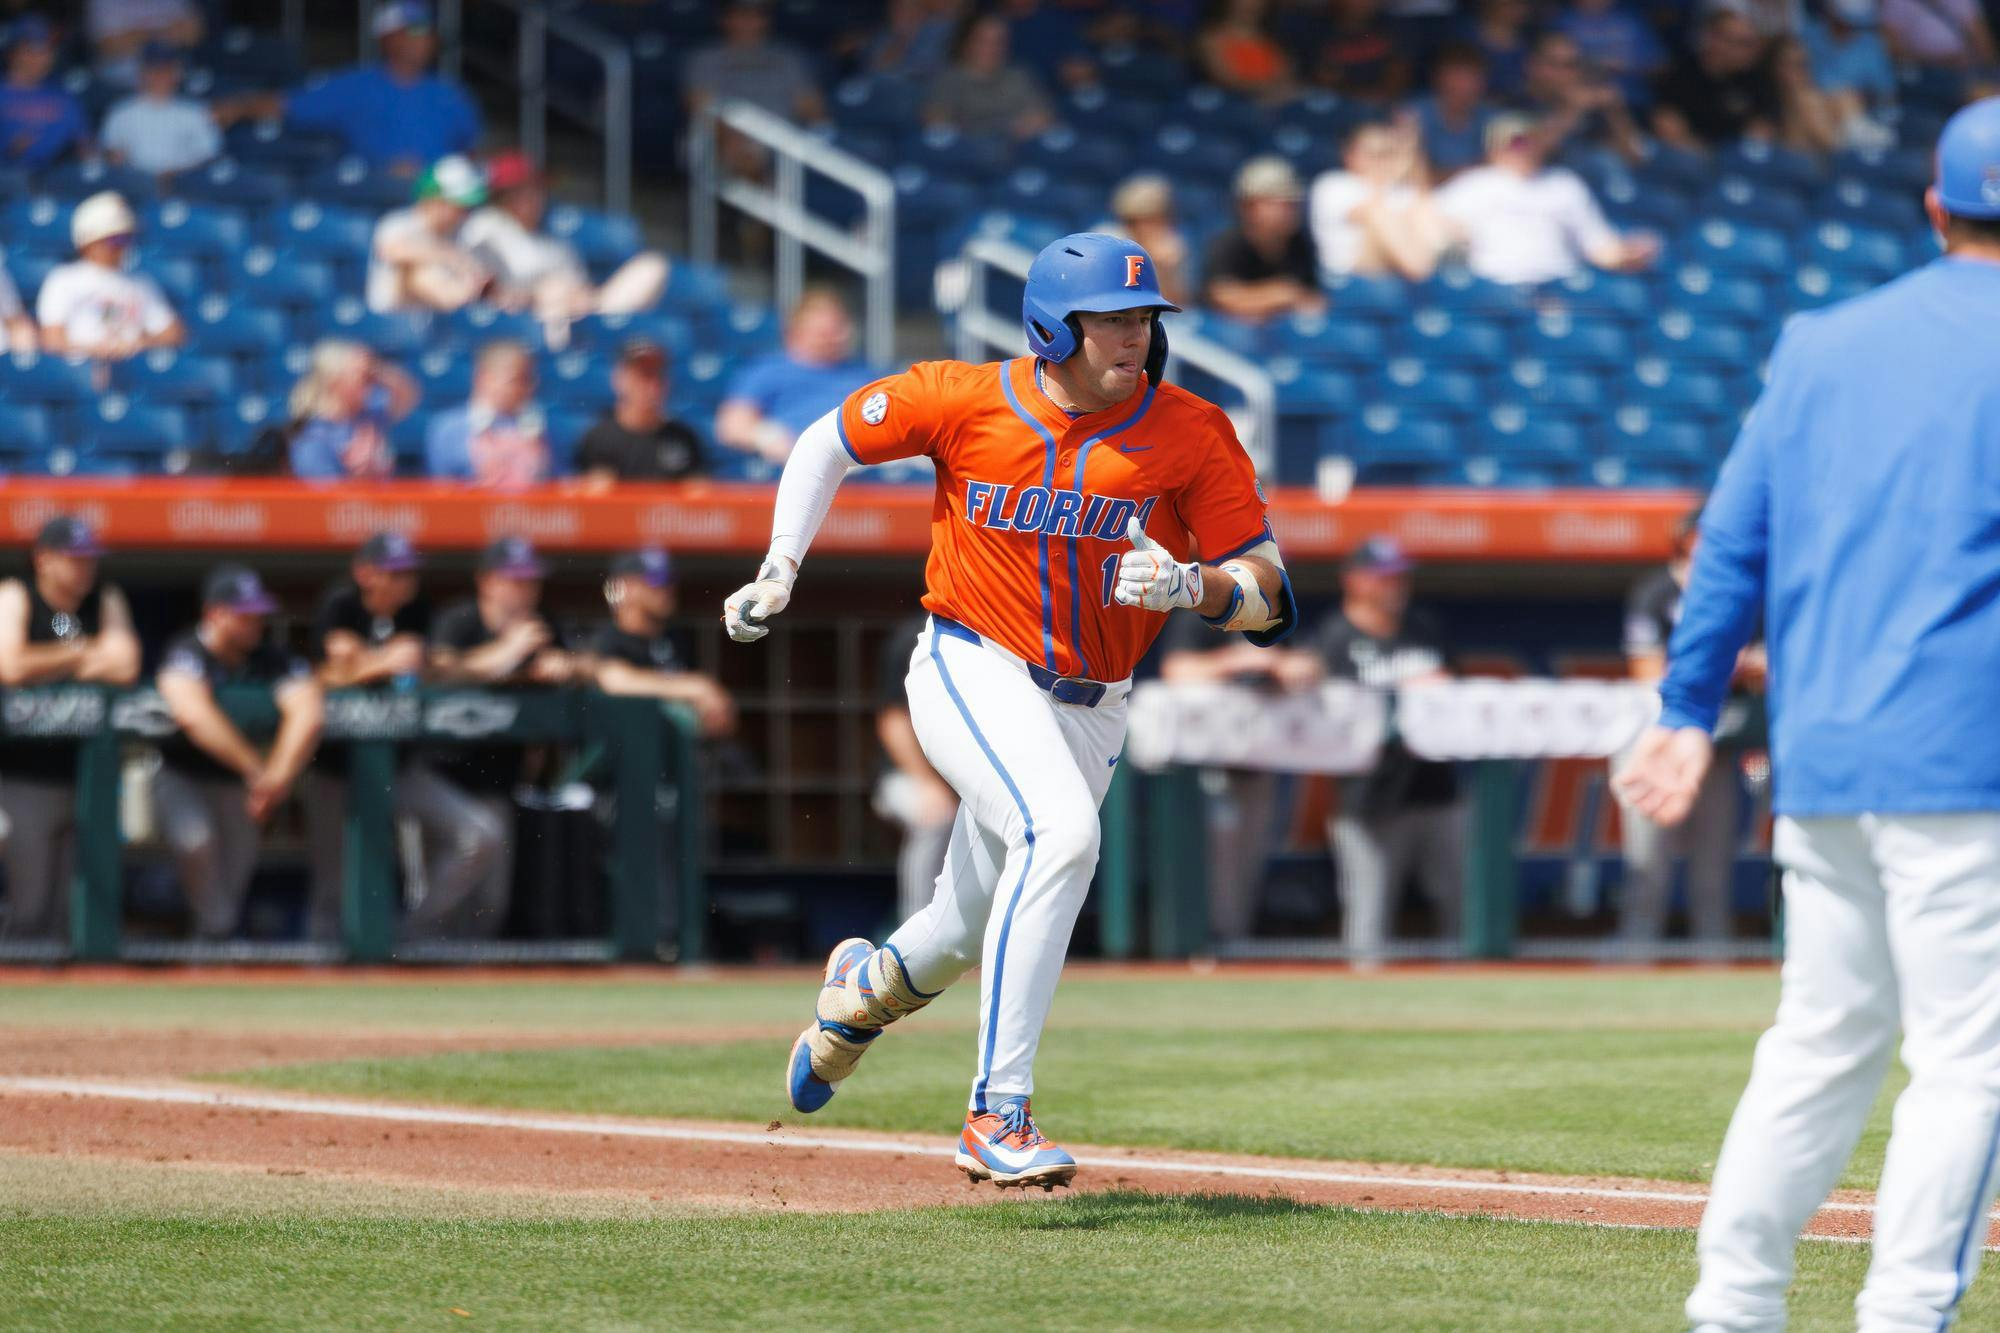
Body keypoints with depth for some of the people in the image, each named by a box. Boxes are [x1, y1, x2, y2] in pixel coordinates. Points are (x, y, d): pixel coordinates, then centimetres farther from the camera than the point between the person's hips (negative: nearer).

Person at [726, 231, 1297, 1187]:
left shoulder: (1190, 435, -9)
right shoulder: (965, 401, -10)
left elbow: (1268, 598, -8)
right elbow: (832, 439, 8)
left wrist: (1190, 585, -29)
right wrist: (777, 573, 0)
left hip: (1090, 710, 4)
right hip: (971, 672, -4)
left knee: (979, 935, 14)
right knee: (1061, 833, -32)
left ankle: (870, 980, 54)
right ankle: (998, 1118, -31)